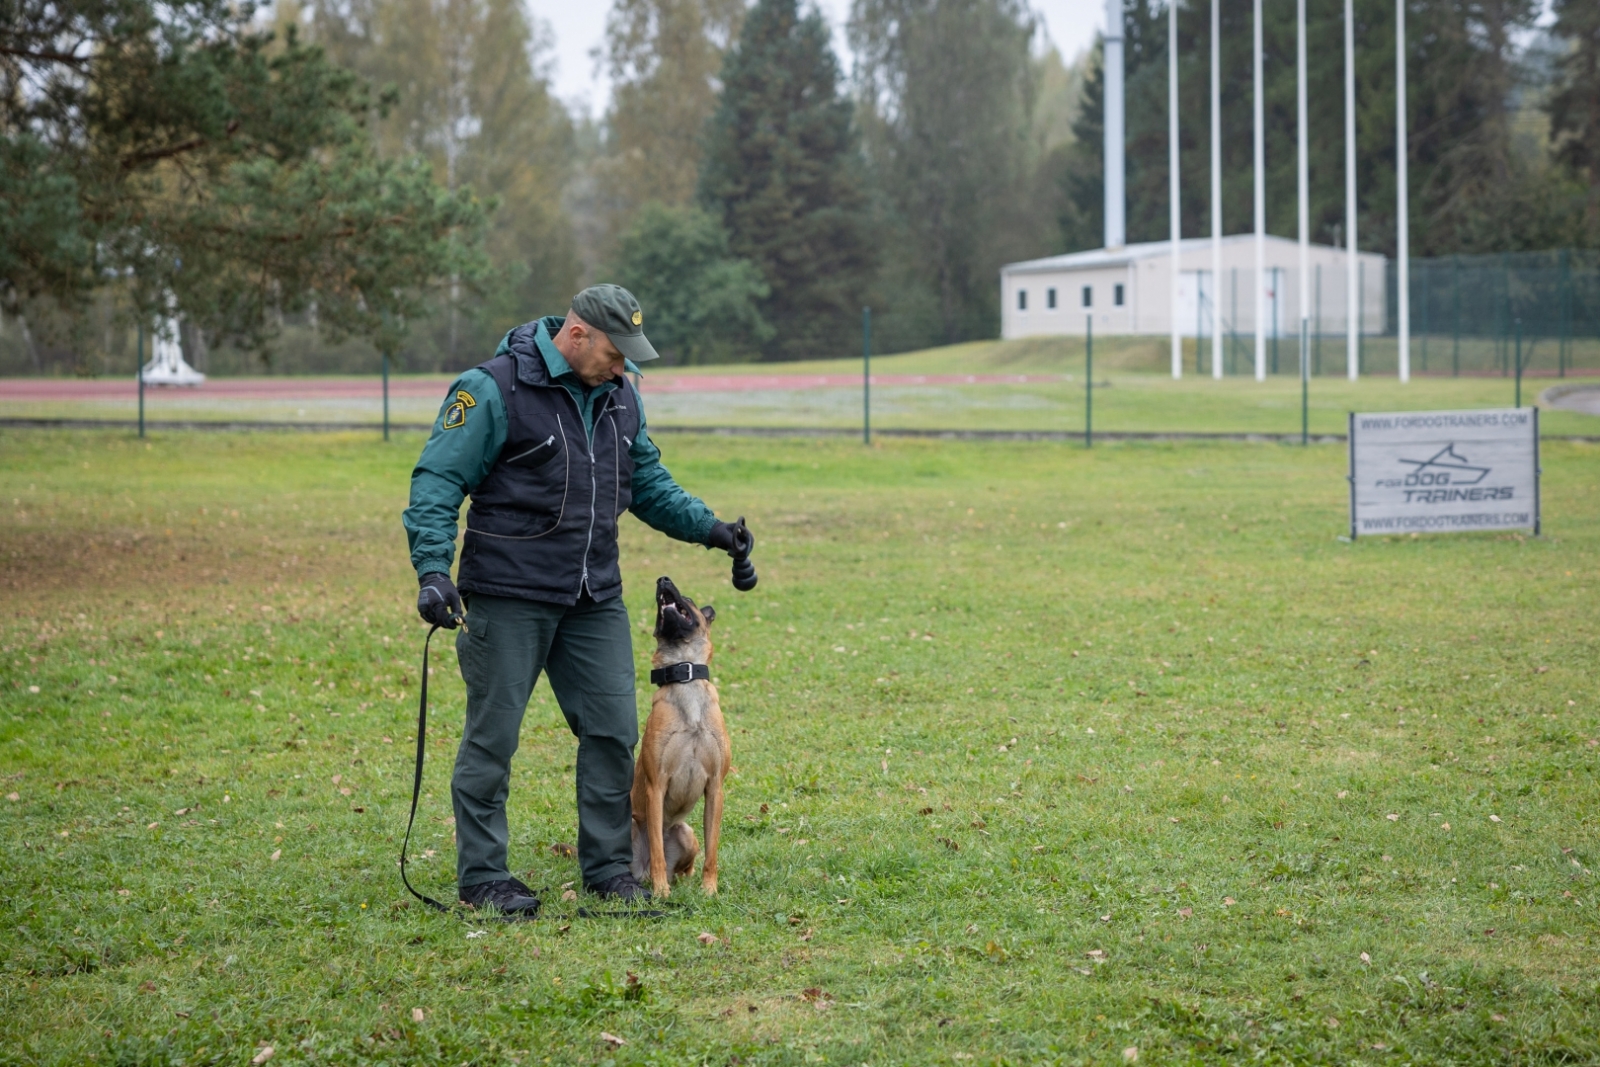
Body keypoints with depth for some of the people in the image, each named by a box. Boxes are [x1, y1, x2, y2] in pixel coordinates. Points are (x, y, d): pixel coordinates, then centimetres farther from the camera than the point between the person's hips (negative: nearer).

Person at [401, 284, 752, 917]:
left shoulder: (620, 396, 10)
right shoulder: (493, 390, -12)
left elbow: (648, 481, 20)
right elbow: (437, 483, -14)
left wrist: (709, 528, 7)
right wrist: (433, 570, -25)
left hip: (595, 598, 7)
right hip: (509, 597, -6)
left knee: (614, 731, 6)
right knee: (493, 735, 0)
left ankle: (607, 868, 18)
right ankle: (482, 877, 9)